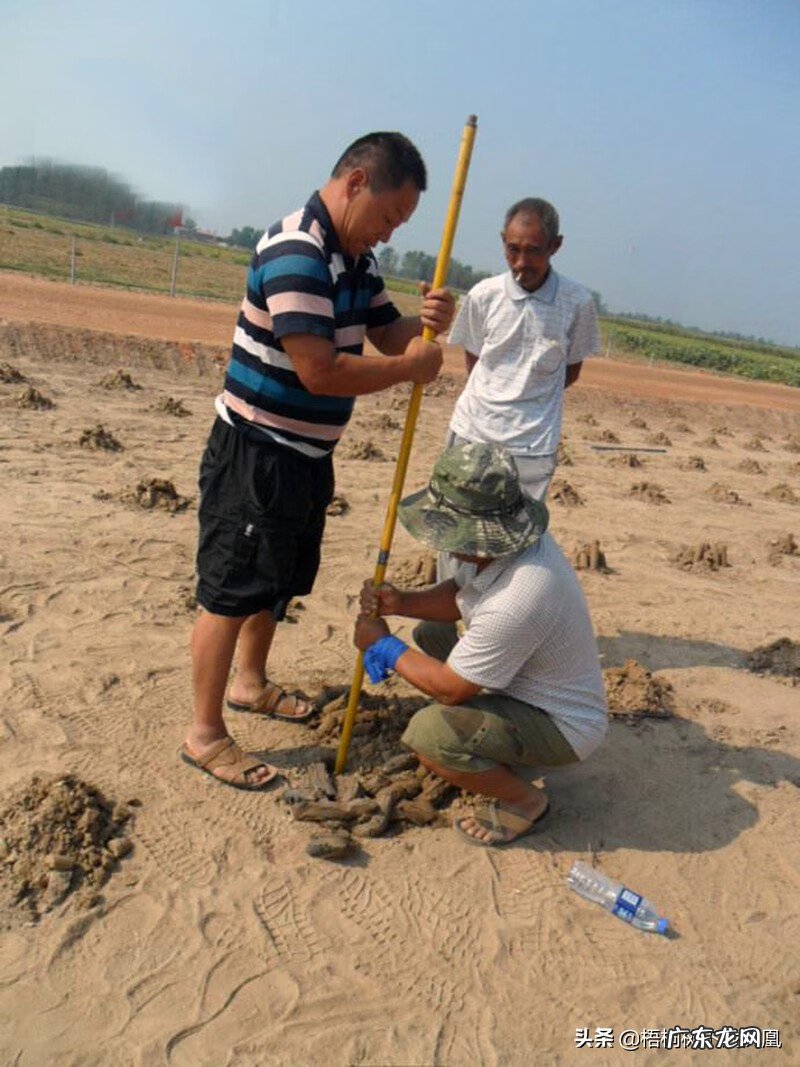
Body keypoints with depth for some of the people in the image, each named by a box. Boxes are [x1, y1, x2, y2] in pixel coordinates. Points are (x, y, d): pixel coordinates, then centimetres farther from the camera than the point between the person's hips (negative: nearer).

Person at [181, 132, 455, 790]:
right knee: (232, 590, 0)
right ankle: (205, 734, 15)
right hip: (255, 455, -10)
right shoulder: (296, 252, -22)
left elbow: (387, 333, 15)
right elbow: (319, 371, -29)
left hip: (308, 454, 10)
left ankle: (251, 683, 43)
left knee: (279, 582, 22)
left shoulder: (357, 260, 10)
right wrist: (410, 368, -18)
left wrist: (431, 323, -7)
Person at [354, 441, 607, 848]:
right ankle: (505, 750, 17)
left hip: (561, 725, -9)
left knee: (428, 733, -27)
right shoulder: (507, 542, -10)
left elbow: (449, 688, -25)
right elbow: (459, 595, 8)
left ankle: (524, 800, 0)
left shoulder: (515, 600, -37)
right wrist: (401, 602, -11)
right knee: (430, 634, 13)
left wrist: (383, 648, -12)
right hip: (533, 690, 9)